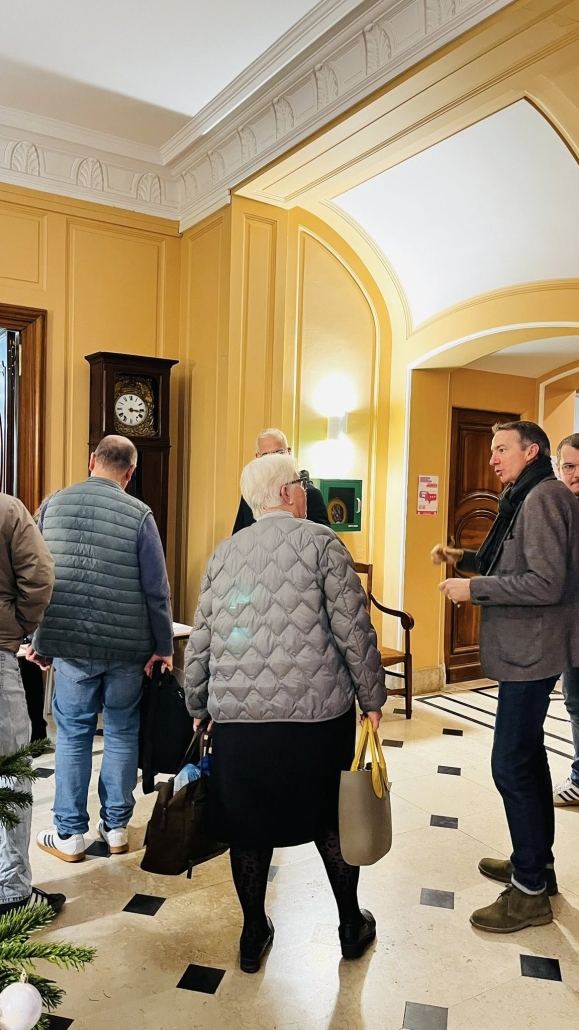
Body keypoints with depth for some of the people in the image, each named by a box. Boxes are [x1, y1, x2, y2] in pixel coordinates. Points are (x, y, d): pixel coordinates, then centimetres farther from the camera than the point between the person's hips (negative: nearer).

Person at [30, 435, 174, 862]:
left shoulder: (54, 504, 2)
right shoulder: (139, 513, -7)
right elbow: (156, 588, -6)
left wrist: (38, 639, 15)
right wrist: (163, 646, 3)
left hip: (70, 642, 2)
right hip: (127, 647, -1)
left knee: (72, 734, 12)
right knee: (121, 733, 13)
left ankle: (69, 834, 19)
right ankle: (116, 826, 23)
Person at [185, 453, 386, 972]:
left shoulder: (224, 553, 10)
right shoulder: (320, 541, -3)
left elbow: (201, 638, 11)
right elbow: (353, 629, -8)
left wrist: (197, 706, 22)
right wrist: (372, 696, 2)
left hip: (237, 716, 3)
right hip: (317, 714, -3)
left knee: (249, 823, 17)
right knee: (332, 817, 17)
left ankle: (254, 934, 32)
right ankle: (352, 924, 34)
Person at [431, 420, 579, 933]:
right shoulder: (526, 497, 15)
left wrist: (472, 589, -19)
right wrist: (465, 557, 9)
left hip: (532, 652, -11)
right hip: (526, 650, 11)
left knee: (511, 764, -5)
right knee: (528, 755, 18)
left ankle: (530, 891, 8)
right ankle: (536, 861, 33)